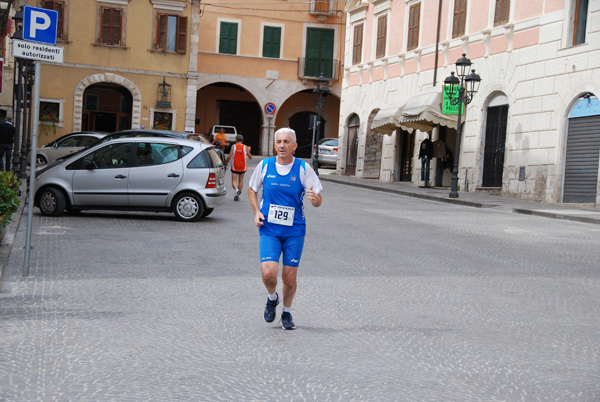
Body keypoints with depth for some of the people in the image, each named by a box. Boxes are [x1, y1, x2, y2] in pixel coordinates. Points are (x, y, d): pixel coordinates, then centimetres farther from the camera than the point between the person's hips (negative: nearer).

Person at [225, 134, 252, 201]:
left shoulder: (233, 146, -6)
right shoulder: (245, 147, -2)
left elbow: (229, 157, -10)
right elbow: (250, 157, 3)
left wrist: (226, 163, 5)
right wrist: (248, 151, 19)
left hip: (234, 166, -2)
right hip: (243, 167, 2)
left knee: (234, 180, 2)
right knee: (241, 180, 13)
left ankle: (236, 190, -27)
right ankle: (238, 195, 15)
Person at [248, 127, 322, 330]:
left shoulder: (304, 168, -5)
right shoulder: (264, 165, -1)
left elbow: (318, 200, -3)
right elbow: (252, 189, 16)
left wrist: (314, 198, -28)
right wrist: (257, 212, 0)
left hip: (295, 231, 0)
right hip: (269, 230, 0)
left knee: (289, 277, 2)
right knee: (268, 273, -15)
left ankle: (287, 313, 29)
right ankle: (272, 298, 19)